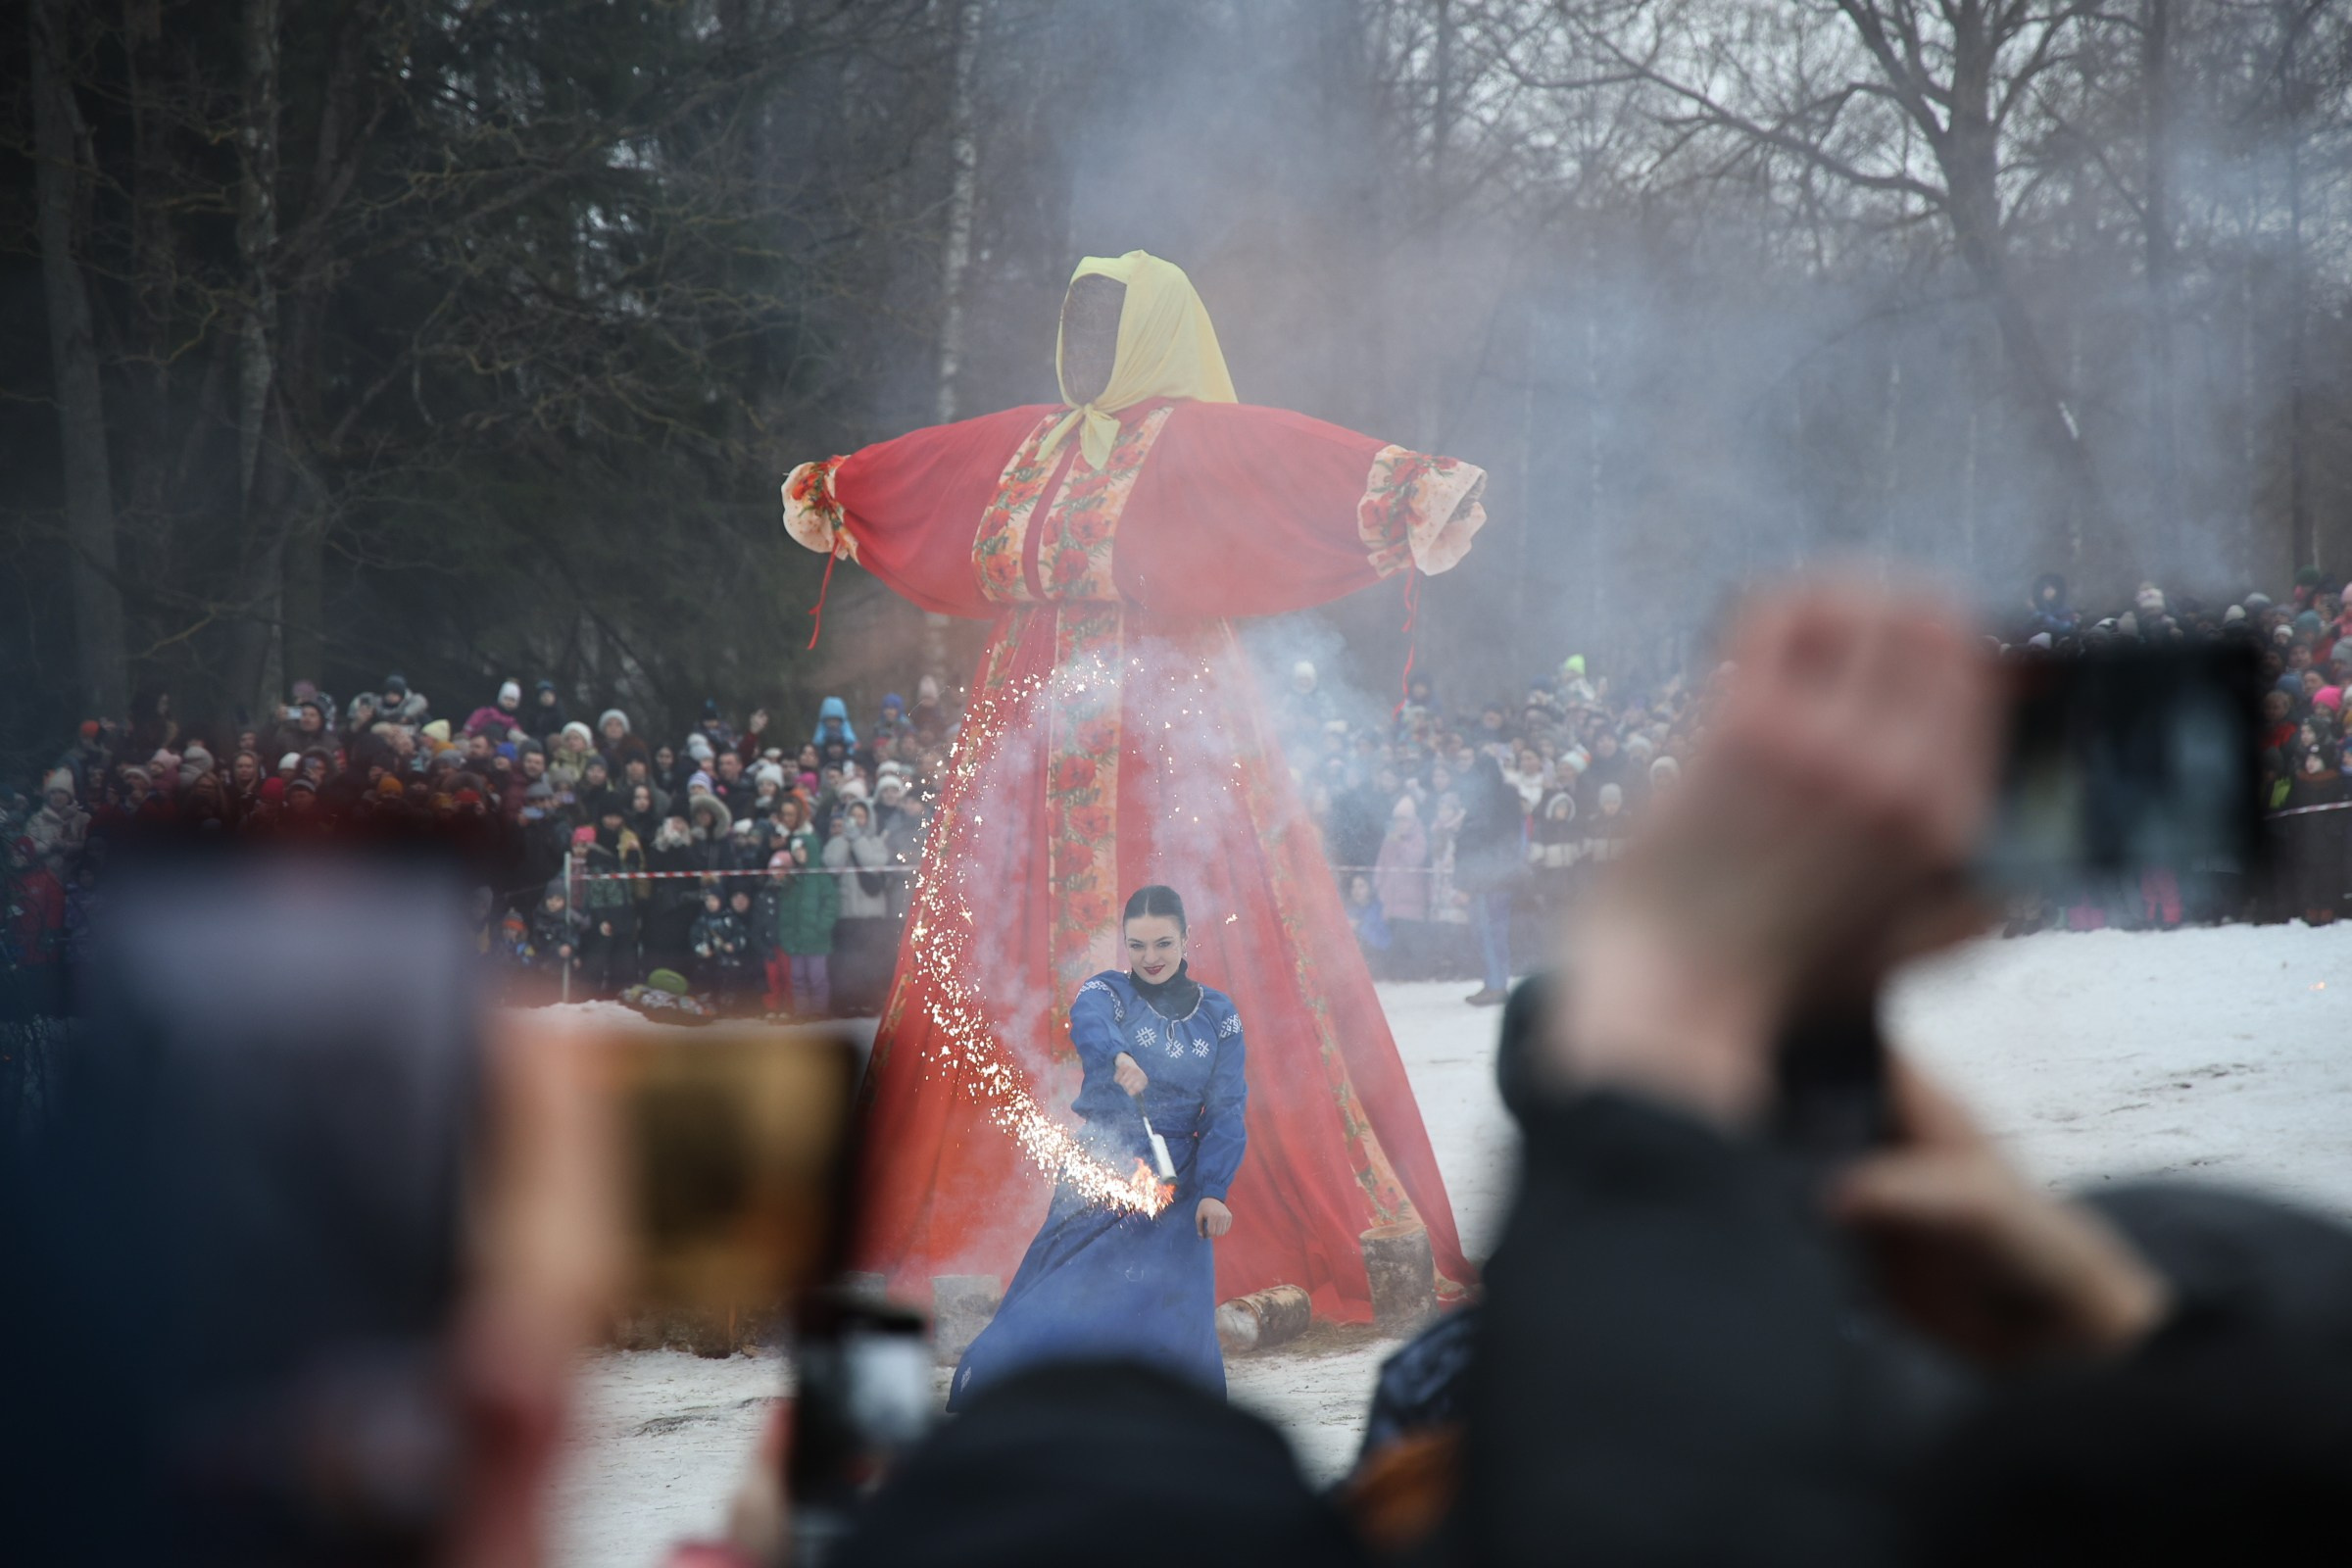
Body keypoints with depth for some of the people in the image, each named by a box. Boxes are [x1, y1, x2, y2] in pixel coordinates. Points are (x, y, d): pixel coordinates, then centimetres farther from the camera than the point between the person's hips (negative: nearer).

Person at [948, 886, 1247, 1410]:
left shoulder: (1217, 1014, 9)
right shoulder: (1107, 992, 1)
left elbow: (1227, 1111, 3)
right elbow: (1088, 1025, -24)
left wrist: (1213, 1191, -12)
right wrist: (1117, 1057, -48)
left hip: (1174, 1190, 2)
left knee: (1170, 1322, -9)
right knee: (1052, 1303, -12)